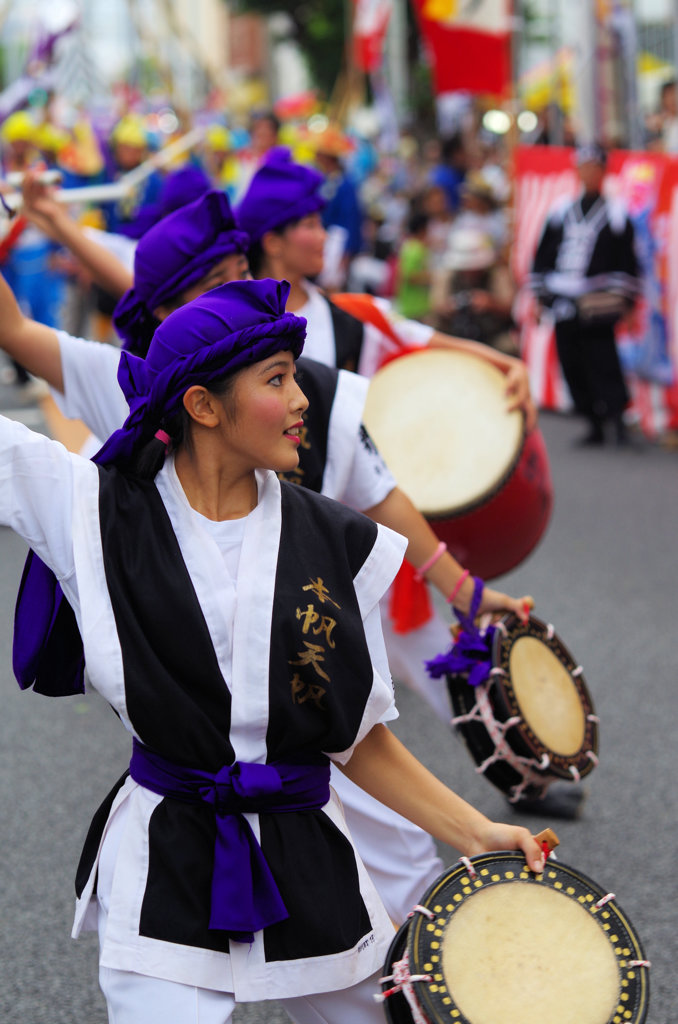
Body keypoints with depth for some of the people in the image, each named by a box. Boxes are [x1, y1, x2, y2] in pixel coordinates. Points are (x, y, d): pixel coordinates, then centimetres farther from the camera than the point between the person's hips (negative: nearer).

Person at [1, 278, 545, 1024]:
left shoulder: (336, 545, 3)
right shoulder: (96, 508, -3)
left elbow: (360, 739, 7)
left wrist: (476, 834, 1)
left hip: (308, 869, 3)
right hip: (164, 871, -3)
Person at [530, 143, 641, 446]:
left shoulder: (617, 214, 4)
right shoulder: (560, 212, 15)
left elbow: (627, 262, 2)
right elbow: (542, 256, 18)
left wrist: (622, 299, -6)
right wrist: (539, 295, 13)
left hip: (597, 306, -4)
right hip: (563, 306, 4)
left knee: (602, 361, -14)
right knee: (572, 364, 4)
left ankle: (617, 417, -10)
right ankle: (594, 423, 12)